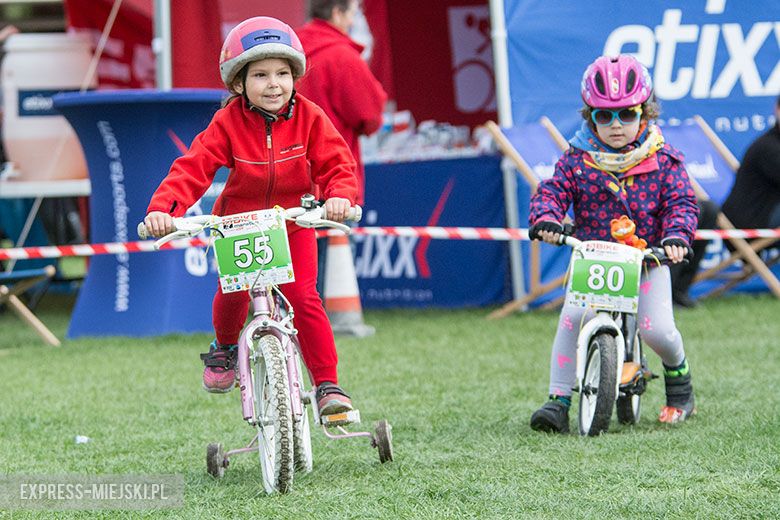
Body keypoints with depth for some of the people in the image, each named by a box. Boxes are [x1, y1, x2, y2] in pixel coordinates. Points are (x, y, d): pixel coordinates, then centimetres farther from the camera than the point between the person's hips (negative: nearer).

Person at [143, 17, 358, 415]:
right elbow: (193, 168, -23)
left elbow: (336, 164, -15)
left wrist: (339, 195, -38)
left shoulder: (309, 117, -12)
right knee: (232, 293, -14)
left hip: (293, 222, 0)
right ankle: (226, 346, 22)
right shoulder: (228, 123, -16)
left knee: (303, 298, -15)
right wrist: (163, 207, -39)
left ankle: (328, 385, -7)